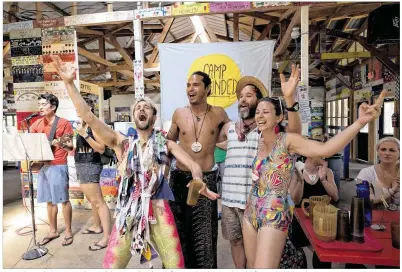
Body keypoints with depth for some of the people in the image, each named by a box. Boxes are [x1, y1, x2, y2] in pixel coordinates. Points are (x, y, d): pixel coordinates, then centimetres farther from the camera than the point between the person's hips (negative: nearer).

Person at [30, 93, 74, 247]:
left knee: (63, 199, 1)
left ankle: (68, 231, 14)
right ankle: (53, 231, 27)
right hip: (42, 166, 6)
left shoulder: (64, 123, -5)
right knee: (49, 201, 14)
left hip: (58, 166, -6)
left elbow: (71, 147, -5)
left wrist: (58, 143, -22)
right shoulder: (37, 124, 11)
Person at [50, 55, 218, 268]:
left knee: (176, 265, 5)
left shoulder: (166, 144, 5)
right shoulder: (122, 142, 5)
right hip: (128, 213, 1)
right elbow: (88, 117, -3)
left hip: (159, 211, 0)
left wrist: (198, 182, -25)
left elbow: (194, 165, -2)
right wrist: (69, 83, -9)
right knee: (110, 266, 5)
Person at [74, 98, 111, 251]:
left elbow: (101, 149, -21)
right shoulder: (83, 125, 13)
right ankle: (97, 227, 35)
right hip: (82, 165, 9)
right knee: (92, 200, 19)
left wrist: (85, 135, -24)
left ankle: (107, 237, -4)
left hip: (90, 165, -9)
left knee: (97, 201, -8)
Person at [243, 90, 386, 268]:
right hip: (250, 214, 7)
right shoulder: (259, 144, 6)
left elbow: (324, 149, -32)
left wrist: (360, 122, -42)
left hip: (274, 218, -7)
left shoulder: (287, 140, -13)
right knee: (253, 265, 20)